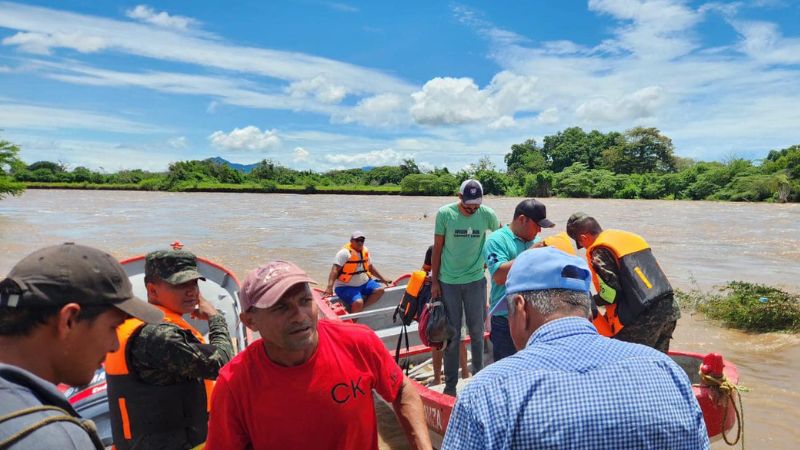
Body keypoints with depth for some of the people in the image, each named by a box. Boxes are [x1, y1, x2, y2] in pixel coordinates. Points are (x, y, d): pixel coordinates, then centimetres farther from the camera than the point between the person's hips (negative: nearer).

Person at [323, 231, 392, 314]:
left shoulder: (365, 251, 9)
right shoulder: (344, 252, -15)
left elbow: (370, 267, 22)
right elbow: (335, 270, -23)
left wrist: (382, 279, 24)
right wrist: (329, 287, -34)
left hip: (364, 283, 8)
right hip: (346, 286, -8)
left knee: (379, 290, -13)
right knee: (358, 303, -30)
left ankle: (361, 308, -14)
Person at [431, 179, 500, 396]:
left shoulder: (487, 215, -7)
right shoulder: (444, 214, -9)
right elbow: (437, 248, -3)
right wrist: (434, 280, -2)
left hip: (475, 280, 1)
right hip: (448, 282, -1)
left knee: (477, 332, 12)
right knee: (451, 334, 7)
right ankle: (450, 383, 19)